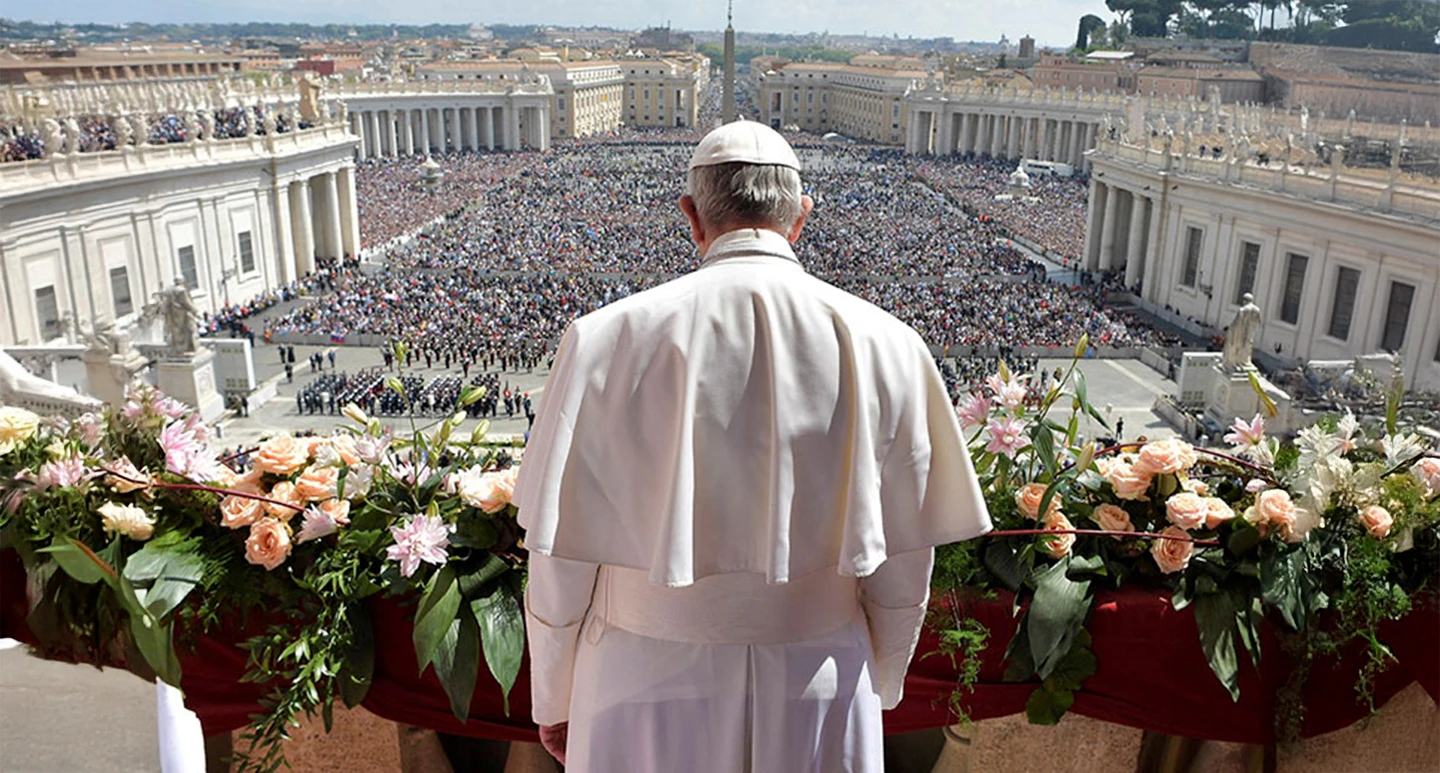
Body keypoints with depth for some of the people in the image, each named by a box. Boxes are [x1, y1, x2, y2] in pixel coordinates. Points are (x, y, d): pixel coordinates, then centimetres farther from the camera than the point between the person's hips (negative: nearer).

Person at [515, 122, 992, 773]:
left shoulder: (607, 341, -14)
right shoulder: (886, 347, -10)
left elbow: (560, 558, -8)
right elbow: (903, 564, -2)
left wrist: (553, 700, 9)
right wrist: (877, 691, 15)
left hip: (646, 697, -1)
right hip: (820, 698, 2)